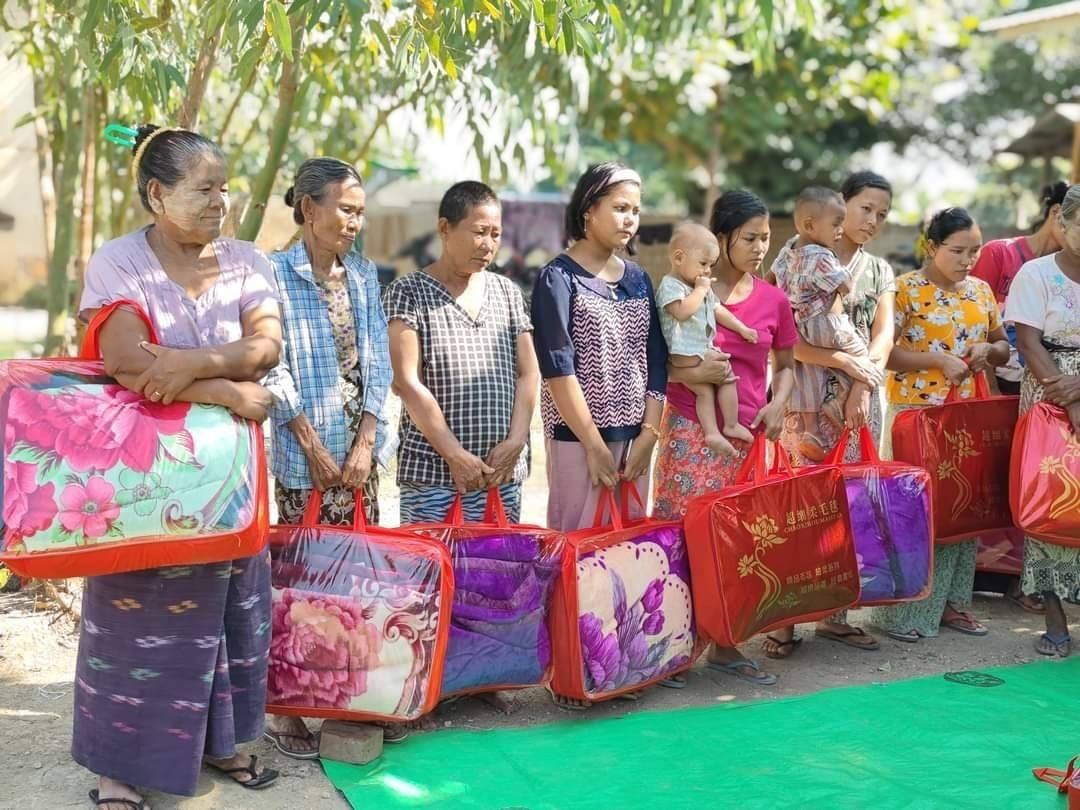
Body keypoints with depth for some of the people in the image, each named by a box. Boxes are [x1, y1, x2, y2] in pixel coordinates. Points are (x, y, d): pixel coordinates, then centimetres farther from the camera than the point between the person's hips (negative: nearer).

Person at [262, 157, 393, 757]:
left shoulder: (364, 275, 9)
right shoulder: (276, 274, -6)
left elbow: (377, 362, 6)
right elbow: (274, 369, -10)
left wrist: (364, 443, -4)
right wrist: (314, 447, -12)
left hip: (359, 450, 5)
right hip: (303, 453, -5)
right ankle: (286, 708, 9)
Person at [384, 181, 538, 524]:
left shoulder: (508, 293, 13)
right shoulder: (408, 293, -1)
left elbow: (528, 373, 10)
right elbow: (406, 382, -9)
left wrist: (515, 442, -4)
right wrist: (455, 455, -14)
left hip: (502, 474, 4)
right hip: (431, 475, -4)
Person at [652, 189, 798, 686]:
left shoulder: (773, 300, 7)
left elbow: (785, 365, 19)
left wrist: (778, 402, 0)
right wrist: (693, 374, -18)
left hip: (747, 437, 4)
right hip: (691, 434, -4)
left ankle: (724, 646, 20)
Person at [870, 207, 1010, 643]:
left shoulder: (981, 290, 10)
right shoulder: (906, 289, -8)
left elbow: (1003, 347, 19)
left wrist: (988, 350, -4)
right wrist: (939, 360, -21)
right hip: (915, 413, -6)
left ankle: (950, 600, 21)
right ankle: (903, 610, 5)